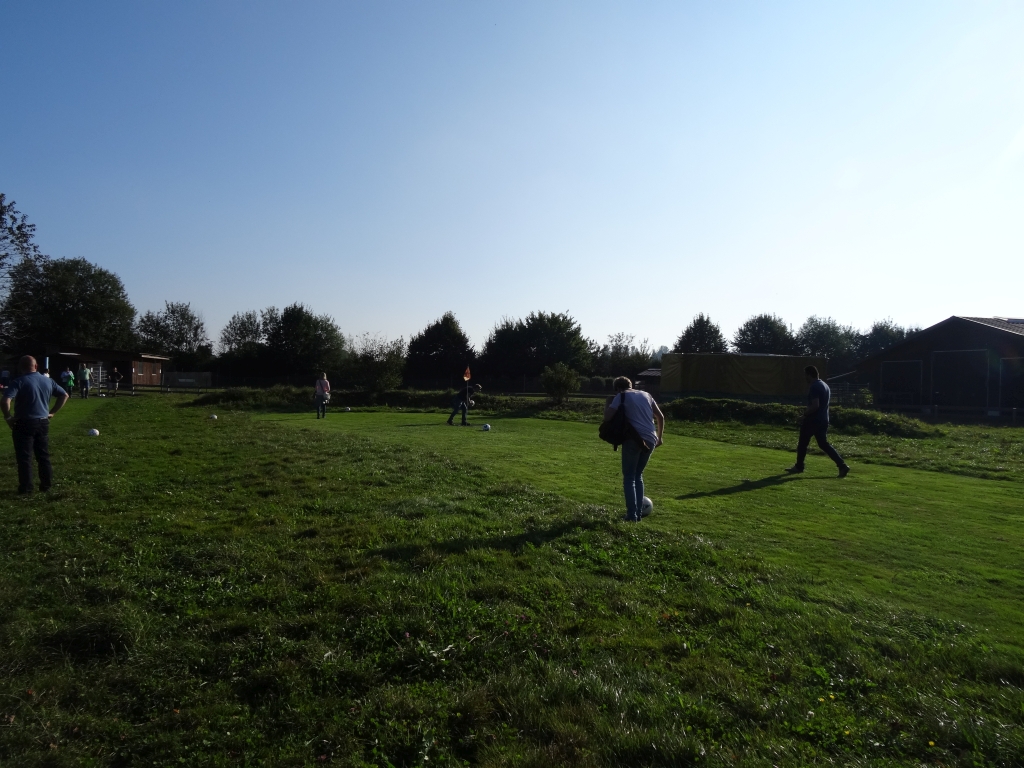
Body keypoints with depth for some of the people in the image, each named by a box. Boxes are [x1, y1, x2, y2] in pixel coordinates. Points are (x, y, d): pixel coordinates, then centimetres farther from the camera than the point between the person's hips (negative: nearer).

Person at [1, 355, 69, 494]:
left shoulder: (19, 381, -12)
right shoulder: (48, 381, 6)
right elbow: (64, 395, 13)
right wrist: (52, 412, 14)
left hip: (24, 424, -5)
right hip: (43, 422, 5)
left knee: (24, 457, 2)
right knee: (44, 456, 13)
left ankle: (26, 488, 5)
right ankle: (46, 485, 18)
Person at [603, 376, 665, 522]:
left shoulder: (621, 396, 4)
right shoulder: (646, 395, 20)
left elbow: (607, 417, -6)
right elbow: (661, 417, 19)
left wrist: (608, 404, 13)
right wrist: (659, 437, 27)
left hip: (634, 439, -5)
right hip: (650, 440, 5)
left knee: (629, 478, 4)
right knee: (638, 475, 19)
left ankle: (632, 515, -3)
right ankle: (639, 513, 16)